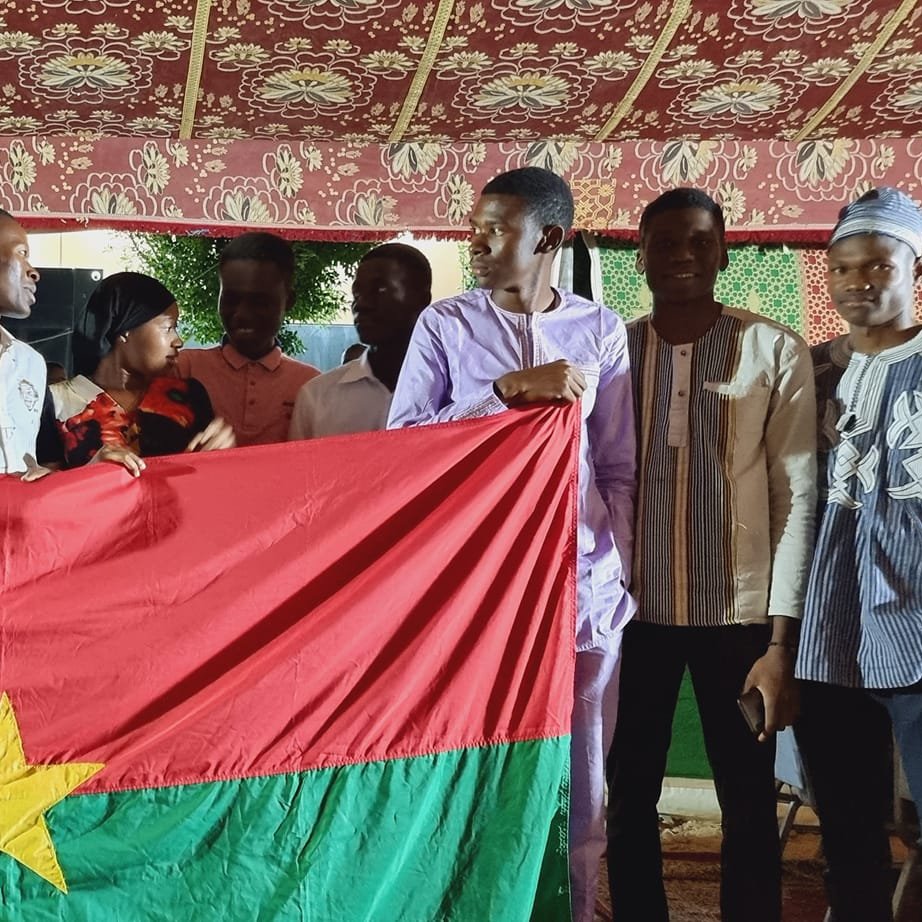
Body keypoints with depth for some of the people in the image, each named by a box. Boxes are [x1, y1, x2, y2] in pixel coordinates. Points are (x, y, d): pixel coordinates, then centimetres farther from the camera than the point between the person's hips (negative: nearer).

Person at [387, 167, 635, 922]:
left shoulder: (602, 331, 6)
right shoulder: (444, 326, 3)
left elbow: (617, 471, 9)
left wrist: (618, 578, 5)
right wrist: (508, 389, -15)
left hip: (582, 589, 1)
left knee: (578, 788, 8)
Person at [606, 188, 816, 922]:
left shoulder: (776, 352, -2)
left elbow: (797, 497, -4)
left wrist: (782, 640, -9)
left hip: (739, 614, -2)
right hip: (633, 613, 2)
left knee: (750, 807, 8)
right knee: (630, 800, 11)